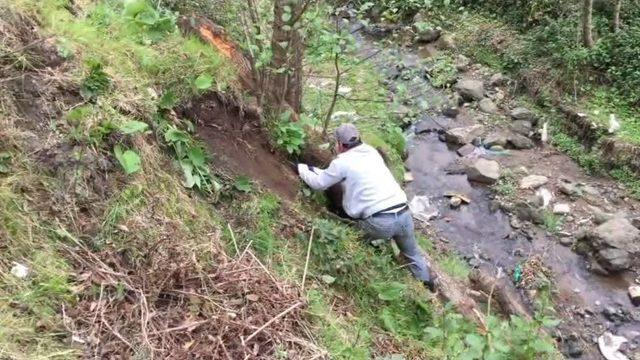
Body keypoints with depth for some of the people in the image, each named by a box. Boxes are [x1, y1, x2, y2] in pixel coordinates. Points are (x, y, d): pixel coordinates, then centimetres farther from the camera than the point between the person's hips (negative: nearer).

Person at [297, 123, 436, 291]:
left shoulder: (342, 162, 0)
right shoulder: (371, 151, 18)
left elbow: (318, 183, 16)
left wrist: (301, 168, 31)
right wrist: (313, 169, 37)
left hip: (380, 222, -6)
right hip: (404, 214, 6)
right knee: (412, 252, 29)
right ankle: (427, 282, 38)